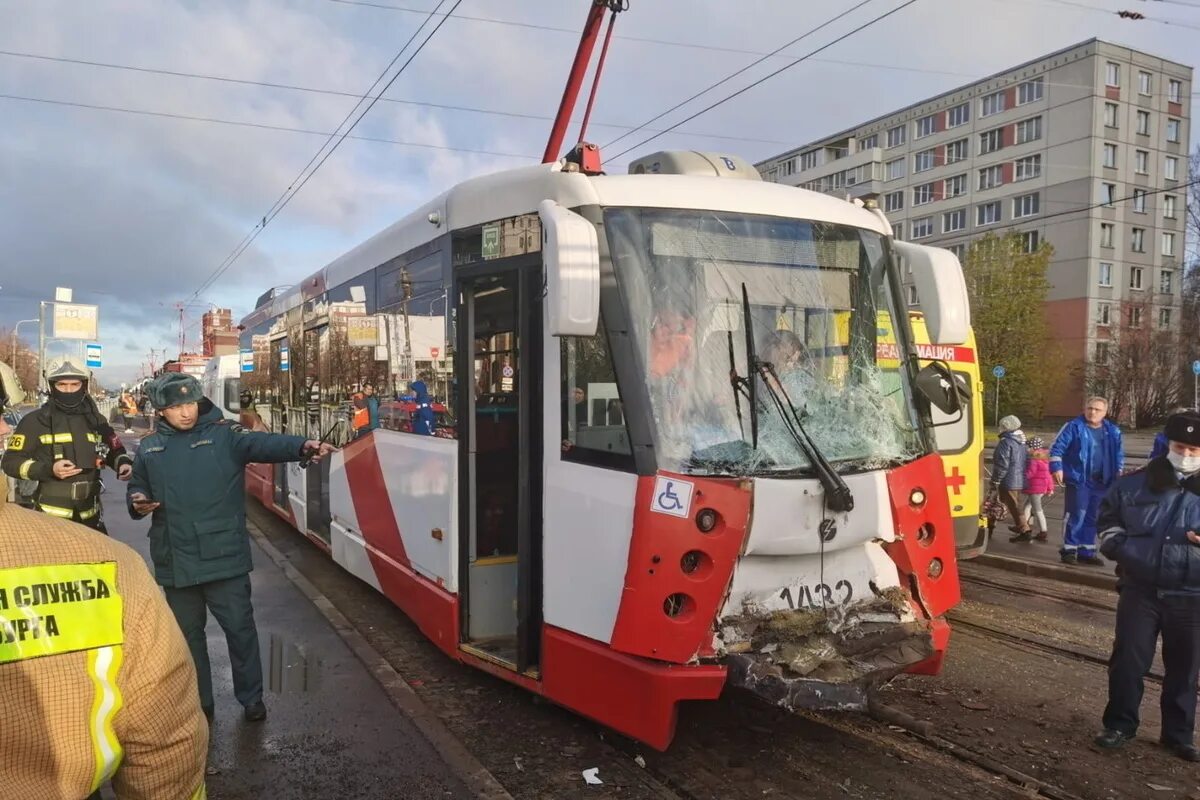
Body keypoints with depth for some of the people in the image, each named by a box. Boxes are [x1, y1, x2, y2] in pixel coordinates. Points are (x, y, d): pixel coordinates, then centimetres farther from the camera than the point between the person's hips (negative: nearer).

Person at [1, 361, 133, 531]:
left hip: (89, 514, 4)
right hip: (51, 515, -4)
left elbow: (115, 449, 20)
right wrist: (49, 470, -20)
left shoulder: (95, 420, 9)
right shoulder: (36, 421, -4)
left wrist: (123, 463, -3)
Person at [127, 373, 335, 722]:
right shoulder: (149, 448, 7)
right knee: (187, 633, 16)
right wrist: (138, 503, -3)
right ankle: (198, 702, 32)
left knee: (240, 627, 5)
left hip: (224, 557, -3)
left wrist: (302, 446, -42)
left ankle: (252, 698, 23)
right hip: (176, 561, 4)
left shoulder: (224, 435, -5)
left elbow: (263, 443, -23)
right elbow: (137, 489, 22)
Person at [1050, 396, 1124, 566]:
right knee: (1076, 515, -7)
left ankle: (1086, 551, 20)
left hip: (1101, 481, 5)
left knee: (1092, 518, 11)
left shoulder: (1113, 431, 9)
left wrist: (1118, 472, 9)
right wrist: (1056, 468, -16)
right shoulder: (1073, 427, -6)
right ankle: (1069, 550, 3)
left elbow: (1119, 454, 19)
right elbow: (1057, 448, -7)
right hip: (1079, 479, -5)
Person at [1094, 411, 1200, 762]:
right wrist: (1116, 543, -1)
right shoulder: (1135, 484, 3)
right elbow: (1108, 517, 17)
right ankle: (1119, 724, 19)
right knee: (1128, 660, 4)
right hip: (1140, 589, 1)